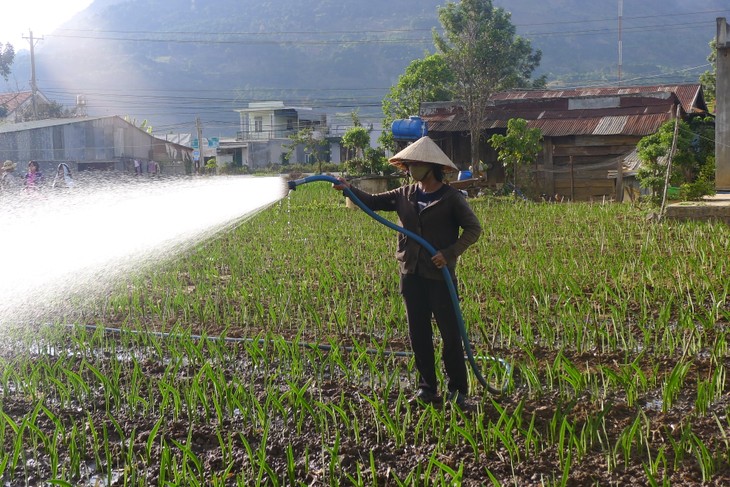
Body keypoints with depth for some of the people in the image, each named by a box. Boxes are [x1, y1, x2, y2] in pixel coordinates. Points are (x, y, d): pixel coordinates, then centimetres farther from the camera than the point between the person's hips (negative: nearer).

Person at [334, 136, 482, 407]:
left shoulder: (452, 198, -6)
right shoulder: (405, 195, 8)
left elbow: (473, 228, -5)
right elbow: (373, 203, 10)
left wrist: (450, 253, -15)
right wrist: (350, 190, -6)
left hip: (440, 276, -5)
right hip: (411, 274, 5)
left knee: (450, 334, 1)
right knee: (418, 334, 10)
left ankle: (458, 390, 12)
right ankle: (427, 389, 21)